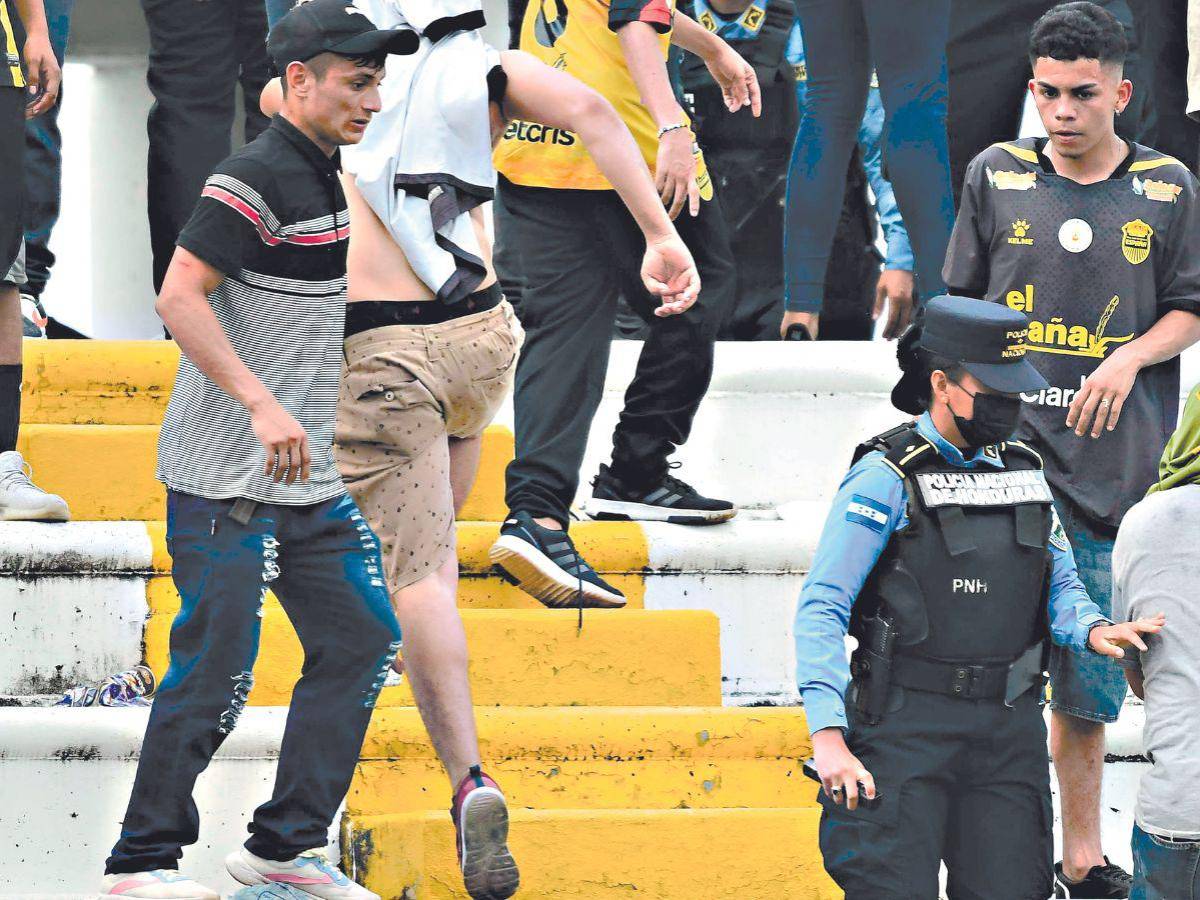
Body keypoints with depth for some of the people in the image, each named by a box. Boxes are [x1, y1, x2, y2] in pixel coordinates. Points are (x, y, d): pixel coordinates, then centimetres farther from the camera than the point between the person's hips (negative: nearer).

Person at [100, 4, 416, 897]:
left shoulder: (327, 180, 14)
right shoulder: (254, 179, -14)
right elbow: (180, 297, -22)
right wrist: (263, 406, -27)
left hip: (312, 479, 9)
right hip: (229, 485, -9)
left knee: (362, 641, 7)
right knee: (216, 672, -9)